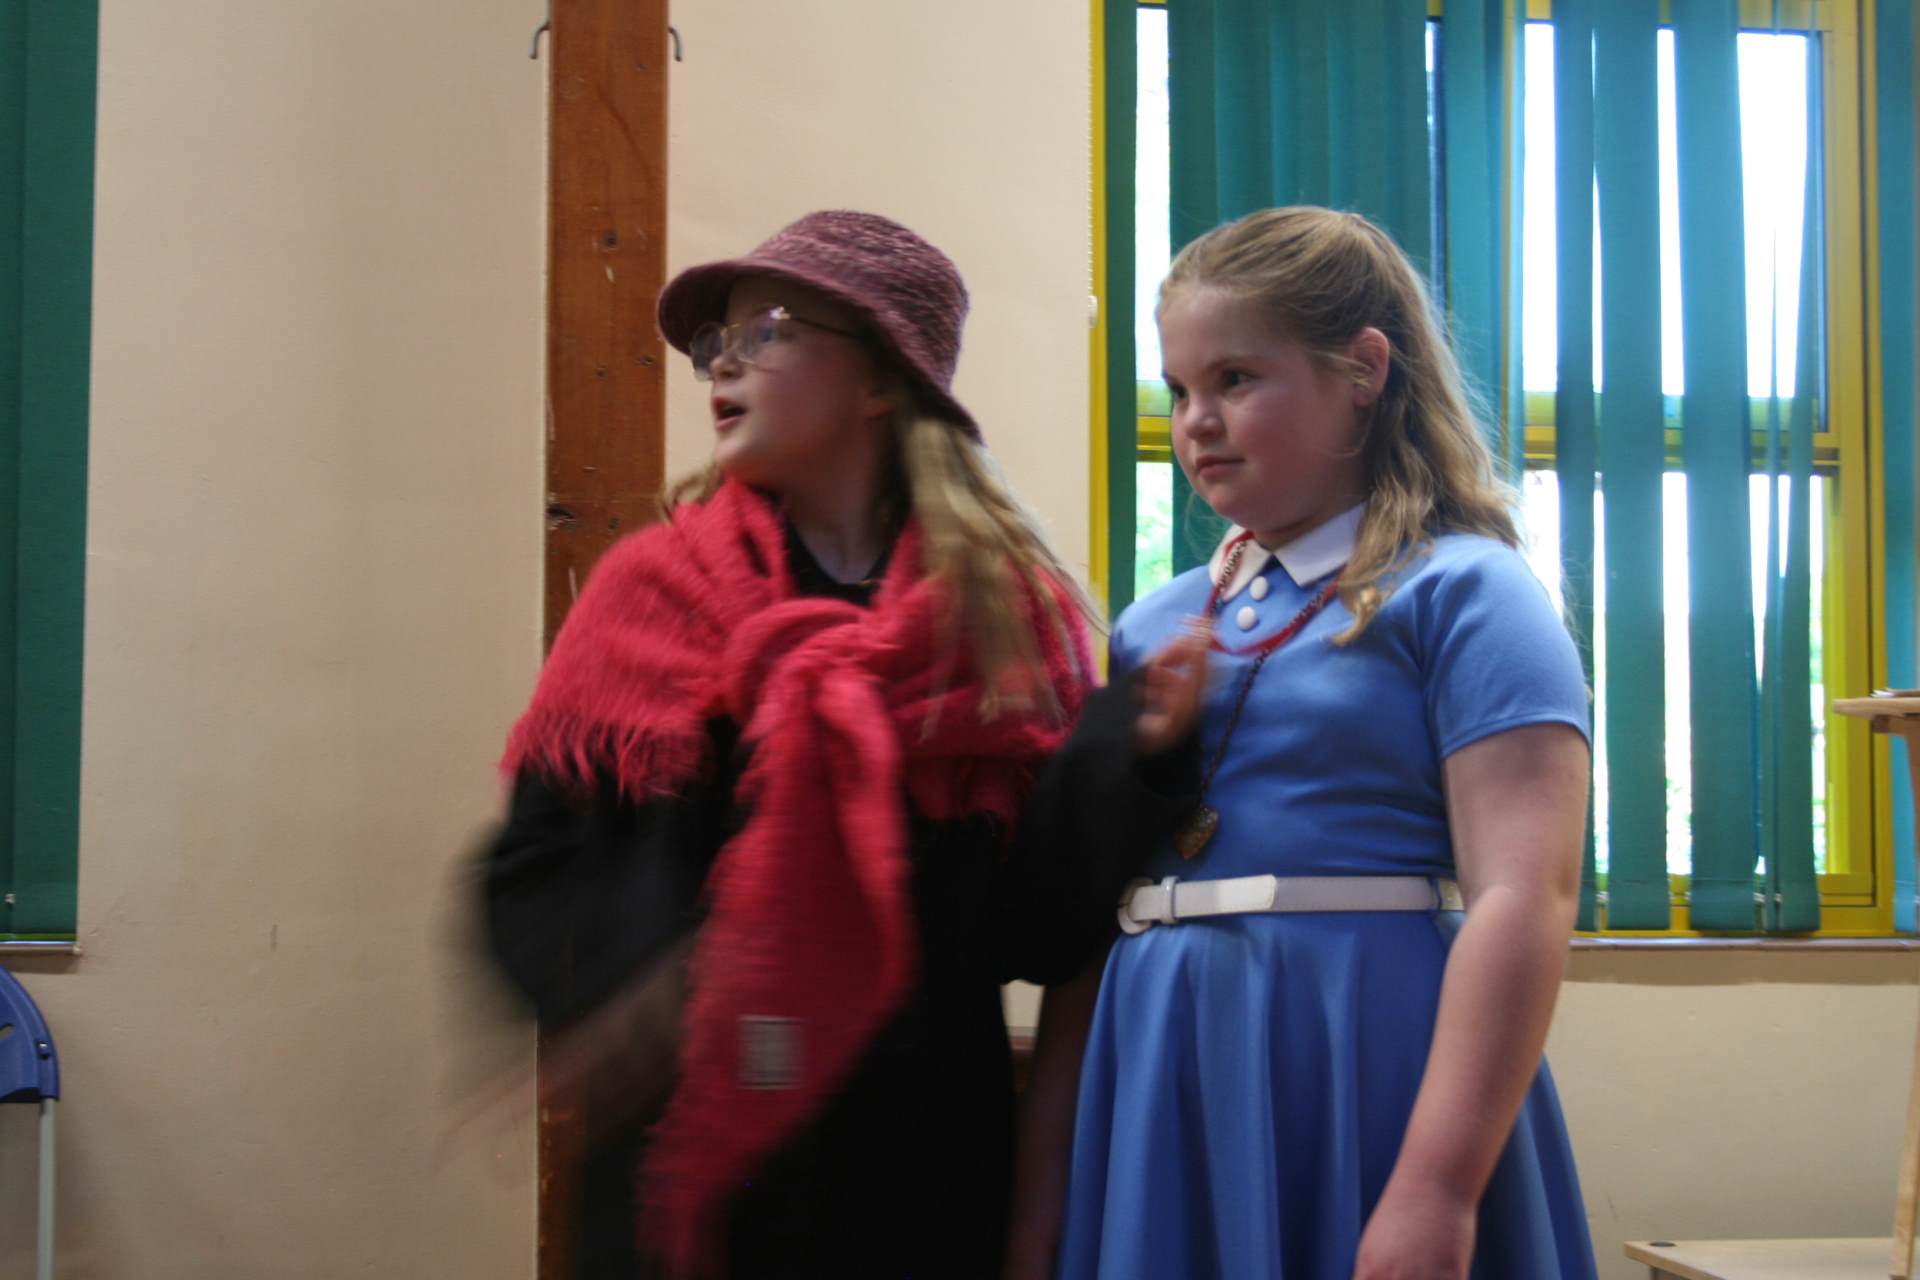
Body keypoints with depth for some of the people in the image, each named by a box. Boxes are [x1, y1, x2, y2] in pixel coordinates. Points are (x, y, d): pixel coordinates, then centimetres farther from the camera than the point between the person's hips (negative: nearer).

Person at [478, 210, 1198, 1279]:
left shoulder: (1010, 613, 0)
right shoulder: (654, 589, 3)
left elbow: (1035, 930, -5)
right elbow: (532, 876, 1)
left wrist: (1132, 741, -18)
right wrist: (632, 992, -17)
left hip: (922, 1163, 0)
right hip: (685, 1153, 0)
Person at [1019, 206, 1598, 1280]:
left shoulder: (1460, 593, -6)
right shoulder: (1156, 625, 13)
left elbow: (1524, 898, -15)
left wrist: (1436, 1191, -22)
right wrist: (1049, 1151, 11)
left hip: (1369, 1069, -5)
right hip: (1166, 1085, 6)